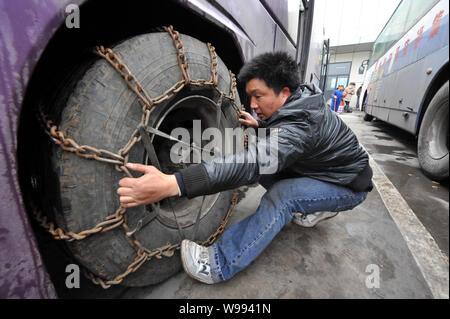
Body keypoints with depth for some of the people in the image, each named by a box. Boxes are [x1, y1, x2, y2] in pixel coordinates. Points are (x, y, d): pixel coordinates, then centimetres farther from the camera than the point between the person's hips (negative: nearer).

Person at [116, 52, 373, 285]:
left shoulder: (300, 124, -35)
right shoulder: (299, 100, -8)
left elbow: (254, 160, -50)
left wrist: (172, 184, -57)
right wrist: (260, 124, -8)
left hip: (349, 184, -8)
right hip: (317, 168, 8)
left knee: (280, 195, -33)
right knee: (266, 174, -9)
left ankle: (219, 264, -25)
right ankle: (313, 208, 7)